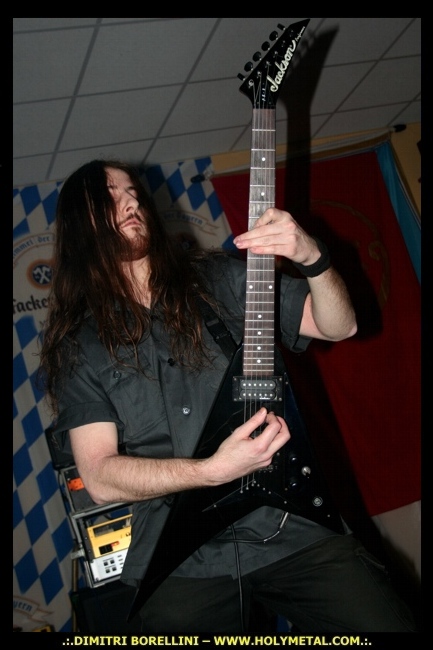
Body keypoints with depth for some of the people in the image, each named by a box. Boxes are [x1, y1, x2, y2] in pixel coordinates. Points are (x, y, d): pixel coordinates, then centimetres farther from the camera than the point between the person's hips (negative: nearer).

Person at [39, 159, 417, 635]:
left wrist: (312, 257, -13)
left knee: (384, 622, -11)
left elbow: (339, 325, 6)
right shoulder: (78, 346, 3)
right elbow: (99, 476, -4)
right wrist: (213, 470, -18)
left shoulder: (220, 280, 8)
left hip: (294, 526, 1)